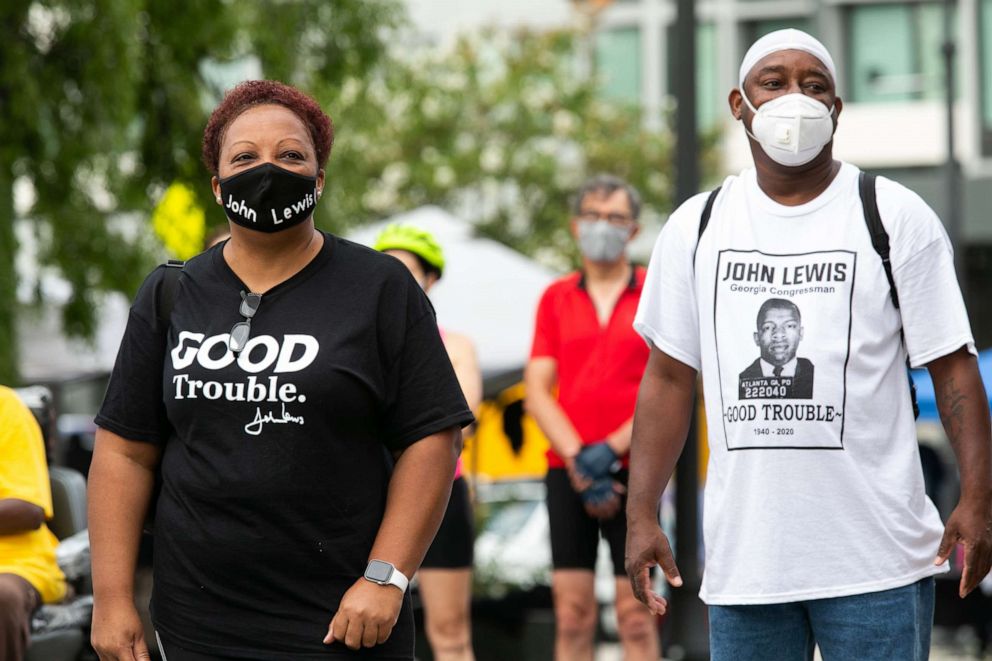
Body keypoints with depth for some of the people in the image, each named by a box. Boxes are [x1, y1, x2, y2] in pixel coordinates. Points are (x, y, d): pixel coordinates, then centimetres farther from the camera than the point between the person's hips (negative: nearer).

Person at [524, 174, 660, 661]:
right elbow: (536, 392, 4)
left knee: (636, 612, -4)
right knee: (572, 614, -1)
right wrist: (578, 460, -9)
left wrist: (611, 450, -13)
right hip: (566, 470, 2)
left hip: (634, 471, -2)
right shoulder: (556, 299, 11)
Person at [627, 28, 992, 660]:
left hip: (877, 561, -3)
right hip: (742, 559, 3)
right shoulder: (695, 227, 10)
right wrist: (642, 513, 3)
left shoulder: (897, 218, 1)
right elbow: (669, 377, 11)